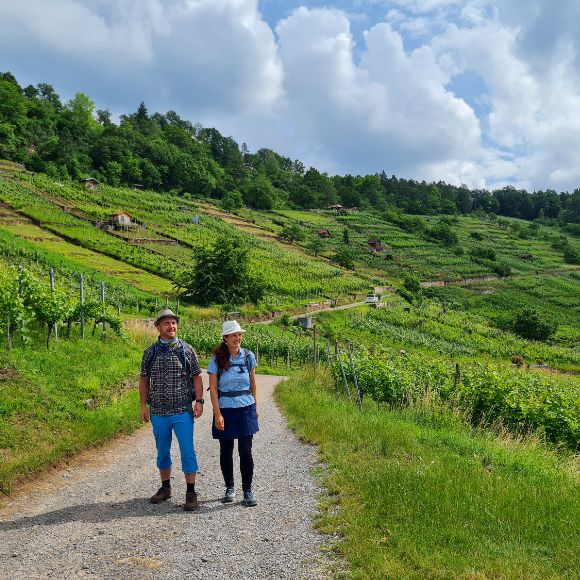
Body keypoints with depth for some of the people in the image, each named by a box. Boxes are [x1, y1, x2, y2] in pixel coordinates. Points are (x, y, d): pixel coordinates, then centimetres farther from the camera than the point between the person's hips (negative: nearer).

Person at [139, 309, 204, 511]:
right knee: (162, 452, 14)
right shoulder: (150, 352, 5)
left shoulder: (186, 349, 0)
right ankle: (165, 487, 31)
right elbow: (144, 380, 10)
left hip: (183, 411, -2)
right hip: (158, 412, 2)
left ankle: (191, 493, 7)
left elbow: (197, 377, 3)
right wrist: (143, 406, 5)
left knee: (187, 451, -4)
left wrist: (199, 401, -6)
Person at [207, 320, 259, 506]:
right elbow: (213, 388, -5)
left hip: (246, 408, 1)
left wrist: (255, 405, 13)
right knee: (226, 451, 8)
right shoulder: (217, 359, -5)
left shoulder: (248, 356, 1)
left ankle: (248, 491, 11)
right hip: (225, 409, -1)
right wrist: (217, 414, -10)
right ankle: (229, 489, 26)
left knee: (245, 451, -2)